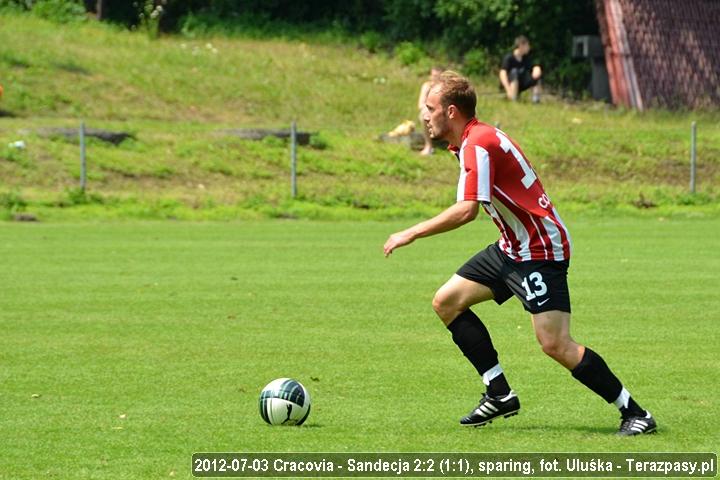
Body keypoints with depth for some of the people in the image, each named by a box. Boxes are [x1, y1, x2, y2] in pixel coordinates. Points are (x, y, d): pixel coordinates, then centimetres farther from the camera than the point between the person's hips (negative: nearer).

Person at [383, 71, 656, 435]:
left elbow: (466, 210, -27)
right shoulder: (474, 141, 12)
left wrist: (412, 234, -20)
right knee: (446, 302, 8)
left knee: (555, 344, -16)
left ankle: (634, 414, -7)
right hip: (512, 249, 11)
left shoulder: (478, 143, -19)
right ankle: (500, 394, 11)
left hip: (540, 251, -11)